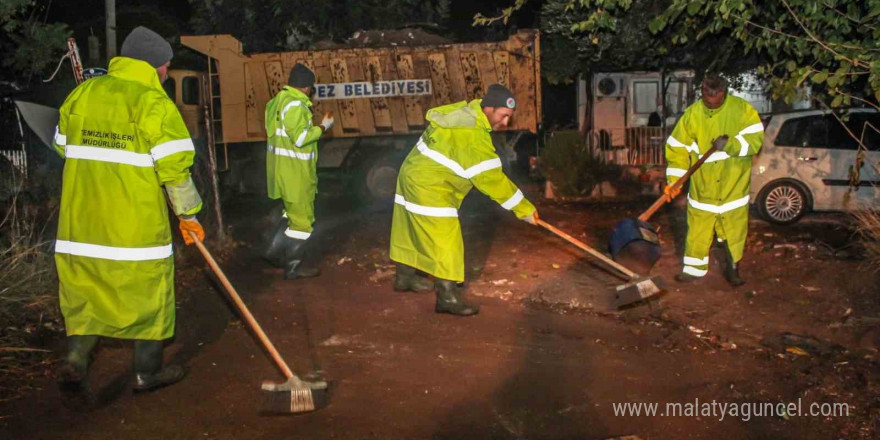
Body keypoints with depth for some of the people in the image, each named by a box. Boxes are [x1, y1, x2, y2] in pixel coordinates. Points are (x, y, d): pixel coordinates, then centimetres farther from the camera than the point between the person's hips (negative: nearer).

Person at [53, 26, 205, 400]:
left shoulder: (81, 94, 6)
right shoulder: (155, 103, -11)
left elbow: (64, 147, 16)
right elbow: (174, 167, -12)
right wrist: (188, 215, -1)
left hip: (81, 218, 5)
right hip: (137, 222, -5)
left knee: (85, 293, 17)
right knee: (148, 297, 11)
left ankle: (75, 362, 3)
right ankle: (148, 373, 21)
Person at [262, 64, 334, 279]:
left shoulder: (280, 99, 11)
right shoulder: (295, 105, -21)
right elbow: (300, 138, -24)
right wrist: (323, 127, -12)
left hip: (284, 166, 10)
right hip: (294, 169, -10)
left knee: (294, 211, 25)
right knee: (302, 218, 1)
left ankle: (275, 250, 29)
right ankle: (293, 266, 9)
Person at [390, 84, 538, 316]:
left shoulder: (465, 111, 2)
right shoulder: (474, 138, -26)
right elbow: (492, 180, -24)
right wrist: (524, 209, -18)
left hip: (414, 176, 10)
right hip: (430, 189, -10)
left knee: (415, 230, 22)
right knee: (445, 240, -8)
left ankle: (405, 276, 38)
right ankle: (448, 297, -6)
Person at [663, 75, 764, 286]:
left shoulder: (741, 109, -5)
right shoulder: (692, 114, -3)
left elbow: (755, 139, -10)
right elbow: (678, 148, -1)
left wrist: (731, 144, -27)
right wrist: (673, 181, -8)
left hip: (734, 184, -1)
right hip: (702, 185, 1)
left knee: (734, 230, 7)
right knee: (697, 231, 5)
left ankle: (732, 269, 25)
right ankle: (695, 268, 21)